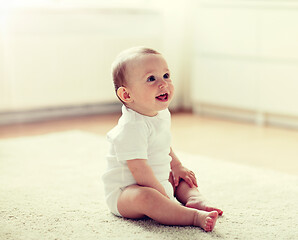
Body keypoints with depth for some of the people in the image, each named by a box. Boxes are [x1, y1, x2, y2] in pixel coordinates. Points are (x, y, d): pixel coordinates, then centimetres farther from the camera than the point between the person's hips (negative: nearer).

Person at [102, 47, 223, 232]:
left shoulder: (162, 114, 3)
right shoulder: (132, 127, -27)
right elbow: (139, 169, -29)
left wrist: (177, 166, 20)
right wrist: (165, 198, -25)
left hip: (158, 182, 10)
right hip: (124, 192, -10)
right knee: (145, 197, -39)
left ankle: (196, 200, -8)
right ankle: (195, 216, -42)